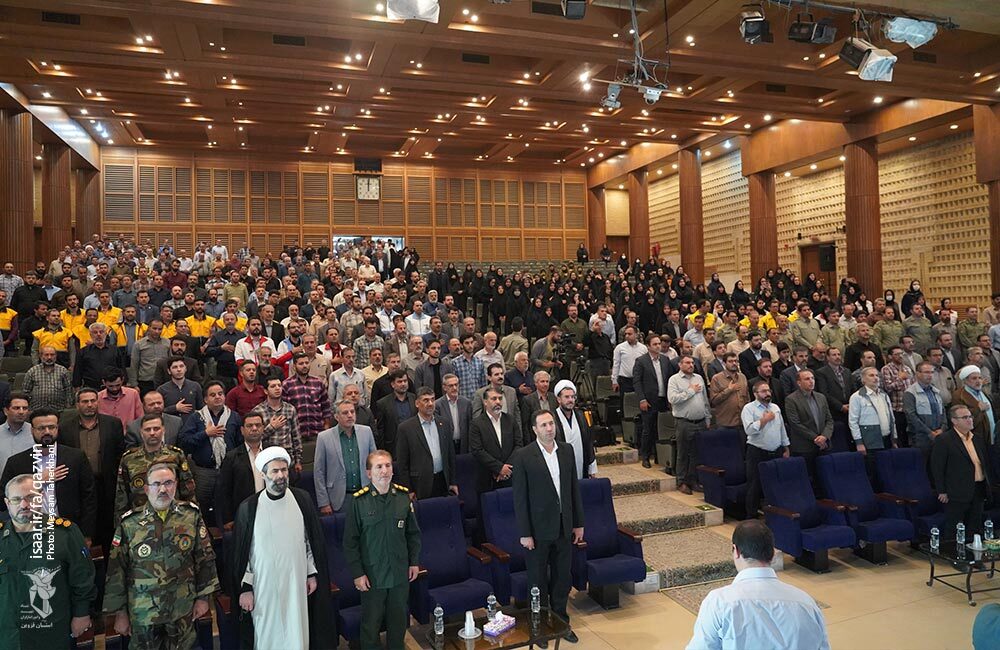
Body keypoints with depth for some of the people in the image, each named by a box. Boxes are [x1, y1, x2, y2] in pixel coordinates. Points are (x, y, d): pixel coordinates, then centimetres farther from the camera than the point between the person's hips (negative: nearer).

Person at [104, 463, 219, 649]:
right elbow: (116, 570, -2)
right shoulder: (129, 524, -6)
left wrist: (203, 597, 1)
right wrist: (120, 612, 0)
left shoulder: (192, 516, -4)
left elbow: (205, 558, 1)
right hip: (143, 613, -1)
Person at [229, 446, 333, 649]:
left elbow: (313, 540, 6)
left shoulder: (302, 499, -3)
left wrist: (313, 574, 6)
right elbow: (240, 552, -1)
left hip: (296, 583, 1)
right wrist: (245, 588, -2)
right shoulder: (248, 508, -8)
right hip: (263, 586, -1)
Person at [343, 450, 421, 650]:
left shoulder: (403, 496, -3)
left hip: (400, 573, 3)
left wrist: (414, 562, 6)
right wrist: (357, 573, -9)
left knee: (399, 620, 17)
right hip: (372, 575, -3)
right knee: (371, 622, 9)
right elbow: (350, 542, -7)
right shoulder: (359, 501, -12)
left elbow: (413, 533, 7)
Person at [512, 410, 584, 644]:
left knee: (562, 578, 16)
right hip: (539, 528, -4)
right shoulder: (523, 456, -13)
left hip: (564, 526, 4)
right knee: (538, 580, 11)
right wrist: (524, 533, -12)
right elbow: (520, 497, -11)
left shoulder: (567, 450, 1)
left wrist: (578, 523, 7)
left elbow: (574, 487, 7)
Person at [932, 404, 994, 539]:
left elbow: (986, 464, 20)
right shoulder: (943, 440, -10)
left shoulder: (979, 439, 13)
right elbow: (937, 468, -11)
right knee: (953, 533, -1)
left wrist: (987, 487, 14)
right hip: (958, 493, -7)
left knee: (975, 531, 14)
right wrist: (942, 491, -13)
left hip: (979, 492, 7)